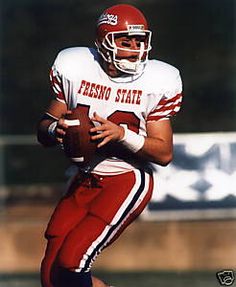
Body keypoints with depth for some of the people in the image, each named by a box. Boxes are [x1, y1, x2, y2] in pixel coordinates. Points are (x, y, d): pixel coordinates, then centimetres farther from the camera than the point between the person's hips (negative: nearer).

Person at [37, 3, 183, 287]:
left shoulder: (156, 81, -9)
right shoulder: (74, 68, -3)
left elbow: (164, 154, -7)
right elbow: (44, 130, 5)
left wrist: (122, 134, -24)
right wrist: (55, 130, -20)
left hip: (128, 181, -4)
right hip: (84, 181, 4)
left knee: (71, 263, -21)